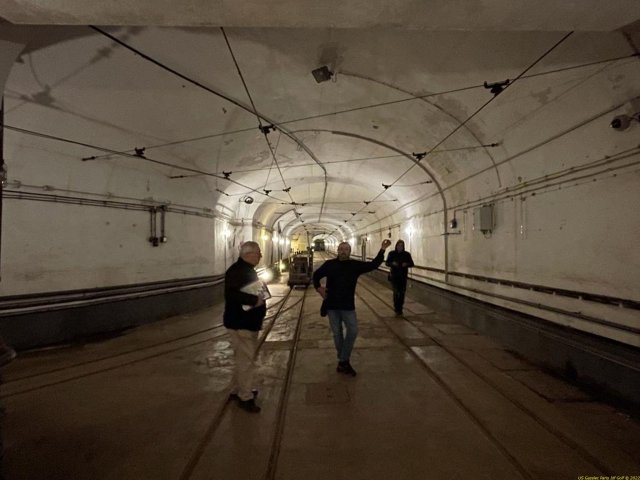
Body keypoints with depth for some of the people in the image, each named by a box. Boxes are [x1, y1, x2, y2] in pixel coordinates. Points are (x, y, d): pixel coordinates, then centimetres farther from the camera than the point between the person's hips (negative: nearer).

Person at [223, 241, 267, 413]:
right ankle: (245, 397, 10)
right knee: (246, 360, -2)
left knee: (243, 359, 20)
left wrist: (258, 297, 8)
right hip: (240, 323, -11)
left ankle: (237, 390, 34)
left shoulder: (247, 269, 13)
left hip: (248, 322, 11)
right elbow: (232, 294, -33)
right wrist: (254, 300, -29)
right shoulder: (237, 271, -20)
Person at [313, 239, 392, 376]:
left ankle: (343, 361, 9)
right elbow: (316, 275, 11)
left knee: (353, 331, -6)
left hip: (348, 306, 0)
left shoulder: (356, 265, -2)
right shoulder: (329, 264, -3)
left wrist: (382, 250, -16)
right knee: (337, 333, 8)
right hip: (332, 305, 0)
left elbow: (373, 264, -7)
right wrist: (318, 288, -4)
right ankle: (344, 361, 25)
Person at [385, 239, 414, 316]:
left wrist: (406, 264, -18)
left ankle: (399, 308, 20)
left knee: (402, 292, 5)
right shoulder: (392, 253, -2)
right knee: (396, 292, -7)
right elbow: (387, 263, 1)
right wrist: (392, 263, -20)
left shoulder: (407, 254, 0)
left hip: (403, 276, 2)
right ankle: (397, 308, 3)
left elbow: (411, 264, 3)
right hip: (394, 276, -1)